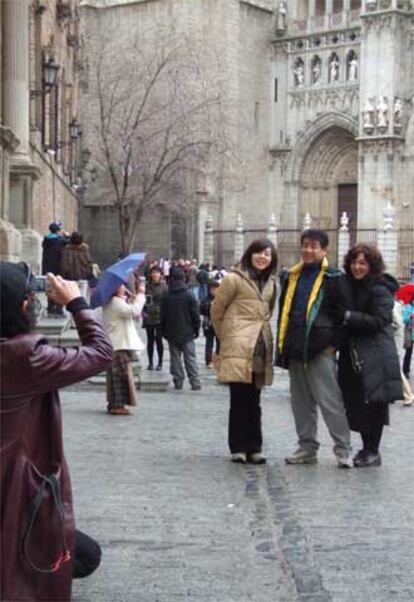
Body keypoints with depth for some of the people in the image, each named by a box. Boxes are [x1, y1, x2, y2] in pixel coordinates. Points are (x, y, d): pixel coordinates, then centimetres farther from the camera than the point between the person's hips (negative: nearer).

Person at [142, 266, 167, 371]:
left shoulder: (163, 286, -1)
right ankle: (150, 362, 16)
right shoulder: (146, 286, 3)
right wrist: (143, 312, -6)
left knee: (158, 339, -2)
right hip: (148, 317, 2)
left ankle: (160, 362, 9)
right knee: (150, 340, 8)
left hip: (160, 317, -2)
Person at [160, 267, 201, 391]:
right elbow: (195, 315, -5)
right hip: (187, 333, -1)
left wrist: (164, 332, 13)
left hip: (171, 334, 2)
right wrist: (196, 329, 6)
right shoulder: (189, 296, -8)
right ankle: (195, 382, -4)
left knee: (175, 358, 8)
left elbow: (163, 316, 4)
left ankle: (178, 381, 6)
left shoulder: (165, 297, -2)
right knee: (190, 358, 1)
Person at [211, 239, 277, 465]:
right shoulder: (234, 279, -4)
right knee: (240, 400, -5)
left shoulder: (271, 283, 15)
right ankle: (238, 448, 2)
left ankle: (253, 448, 11)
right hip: (238, 349, -5)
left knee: (253, 402, 7)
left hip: (261, 348, 5)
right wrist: (226, 338, 10)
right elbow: (216, 310, 2)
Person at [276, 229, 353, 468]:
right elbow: (284, 312, 20)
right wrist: (283, 345, 15)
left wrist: (334, 344, -12)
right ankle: (307, 448, 20)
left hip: (321, 350, -7)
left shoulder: (333, 278, -2)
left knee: (330, 401, -7)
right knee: (301, 403, 12)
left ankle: (343, 450, -1)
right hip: (295, 350, 7)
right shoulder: (293, 277, 16)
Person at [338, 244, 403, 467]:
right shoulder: (348, 285, 11)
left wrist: (348, 316, -19)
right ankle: (366, 447, 20)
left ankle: (373, 451, 7)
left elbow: (378, 321, -18)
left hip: (375, 357, -7)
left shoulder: (380, 290, -10)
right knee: (356, 404, 8)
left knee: (374, 404, -1)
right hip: (353, 355, 7)